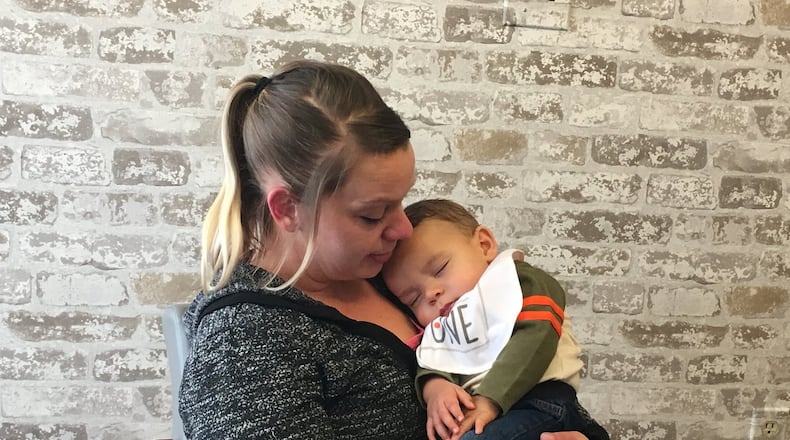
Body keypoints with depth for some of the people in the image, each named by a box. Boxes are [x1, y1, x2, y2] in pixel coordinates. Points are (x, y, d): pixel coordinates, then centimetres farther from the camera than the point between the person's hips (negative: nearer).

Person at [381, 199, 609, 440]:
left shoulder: (522, 280, 5)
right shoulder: (437, 330, 25)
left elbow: (535, 338, -10)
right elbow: (431, 364, 10)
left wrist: (488, 399, -18)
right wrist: (435, 387, -15)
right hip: (474, 413, 7)